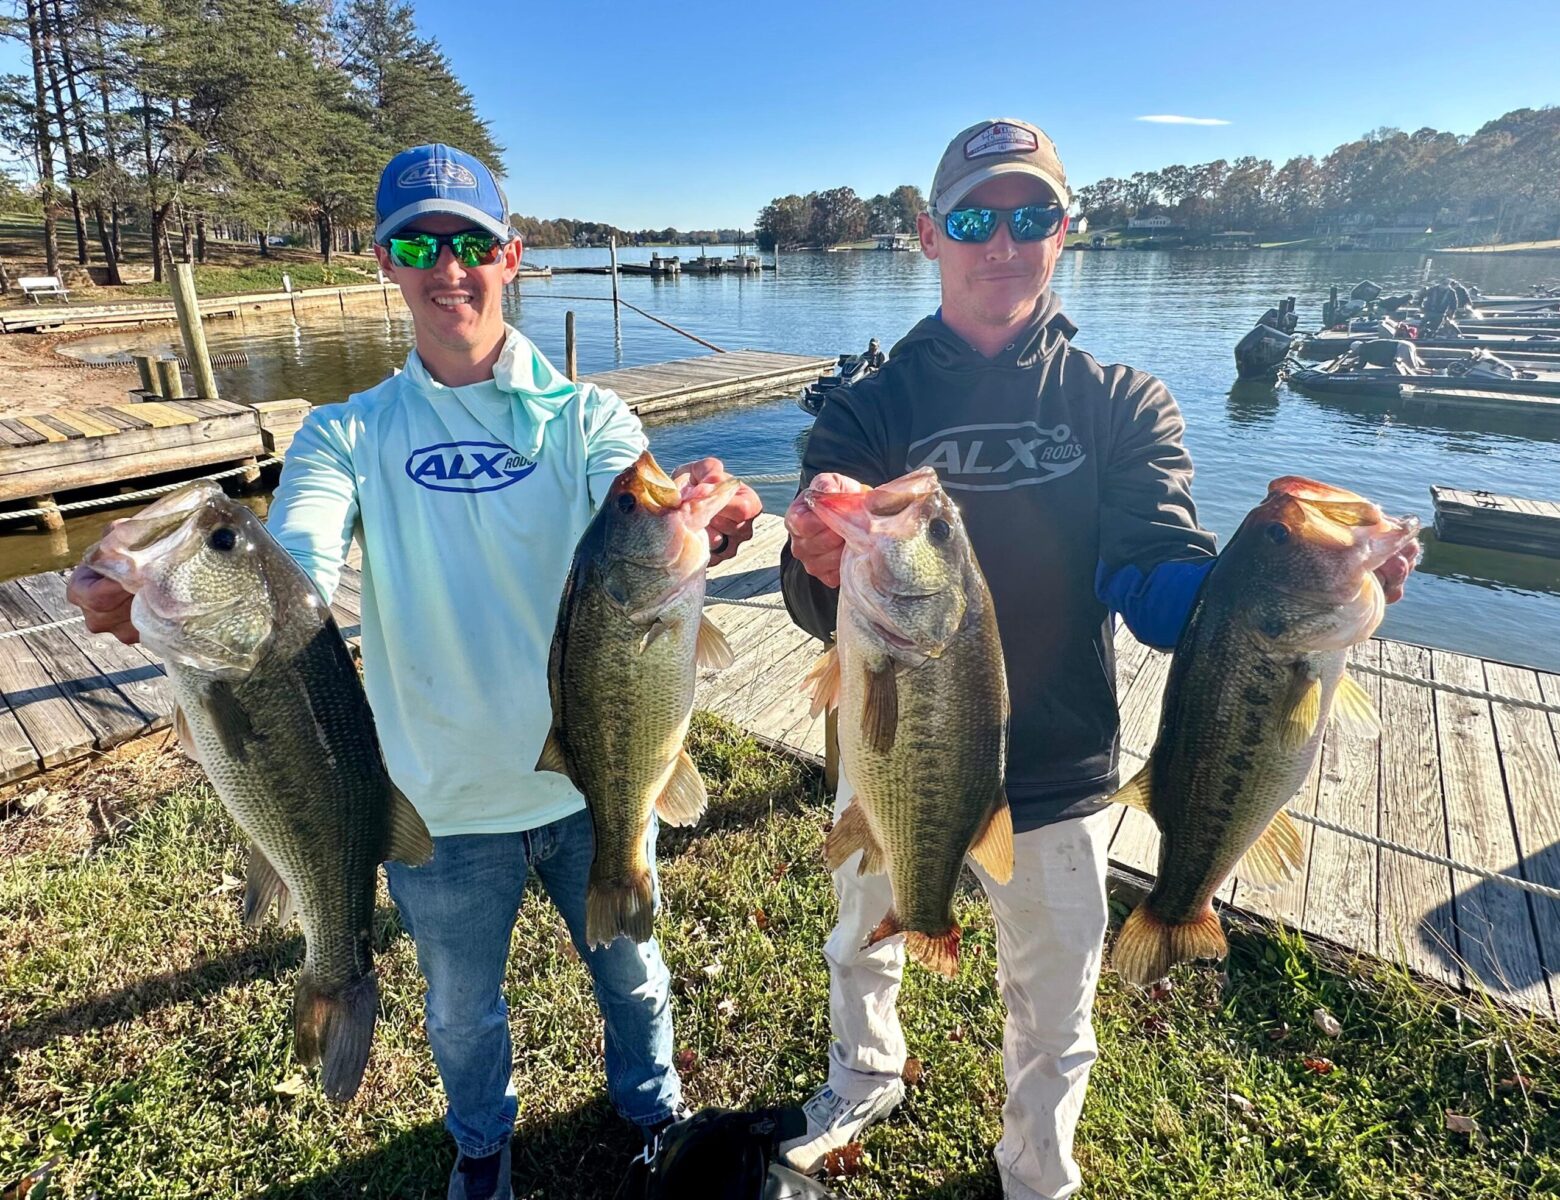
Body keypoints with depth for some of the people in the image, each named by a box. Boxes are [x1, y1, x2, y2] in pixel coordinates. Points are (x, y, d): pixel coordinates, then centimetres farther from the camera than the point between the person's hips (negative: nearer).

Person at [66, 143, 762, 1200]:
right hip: (444, 805, 1)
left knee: (630, 973, 24)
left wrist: (698, 524, -49)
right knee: (464, 1011, 27)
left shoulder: (584, 417, -8)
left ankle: (653, 1104, 57)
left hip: (596, 781, -1)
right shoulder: (349, 435, -5)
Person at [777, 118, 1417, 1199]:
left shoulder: (1124, 407, -6)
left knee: (1054, 1019, 20)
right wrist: (821, 564, -43)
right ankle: (866, 1080, 61)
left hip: (1054, 781, 0)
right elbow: (821, 610, -20)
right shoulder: (870, 410, -8)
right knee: (862, 951, 26)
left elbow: (1165, 584, -18)